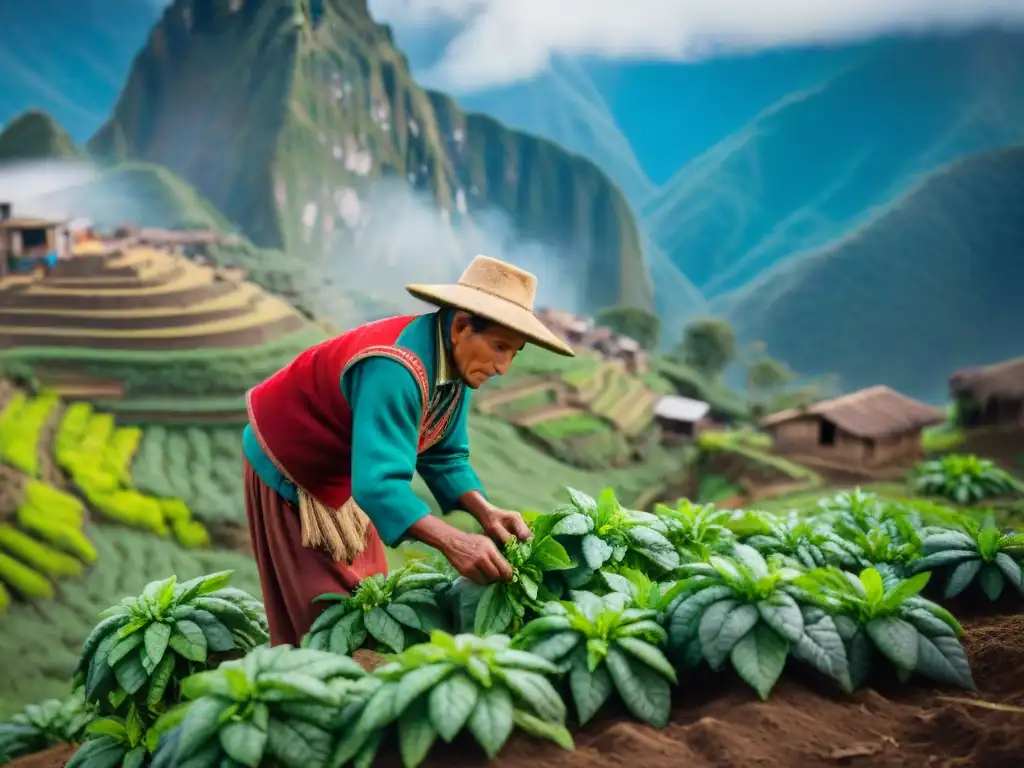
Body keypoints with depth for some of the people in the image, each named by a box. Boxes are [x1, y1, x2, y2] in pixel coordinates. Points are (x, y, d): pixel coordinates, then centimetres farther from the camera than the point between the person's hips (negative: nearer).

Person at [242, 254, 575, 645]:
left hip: (348, 472, 8)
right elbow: (378, 483, -44)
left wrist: (485, 512, -16)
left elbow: (443, 455, -1)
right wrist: (453, 542, -52)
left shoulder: (454, 362, -10)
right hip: (286, 465, -8)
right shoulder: (396, 370, -37)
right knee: (318, 617, -4)